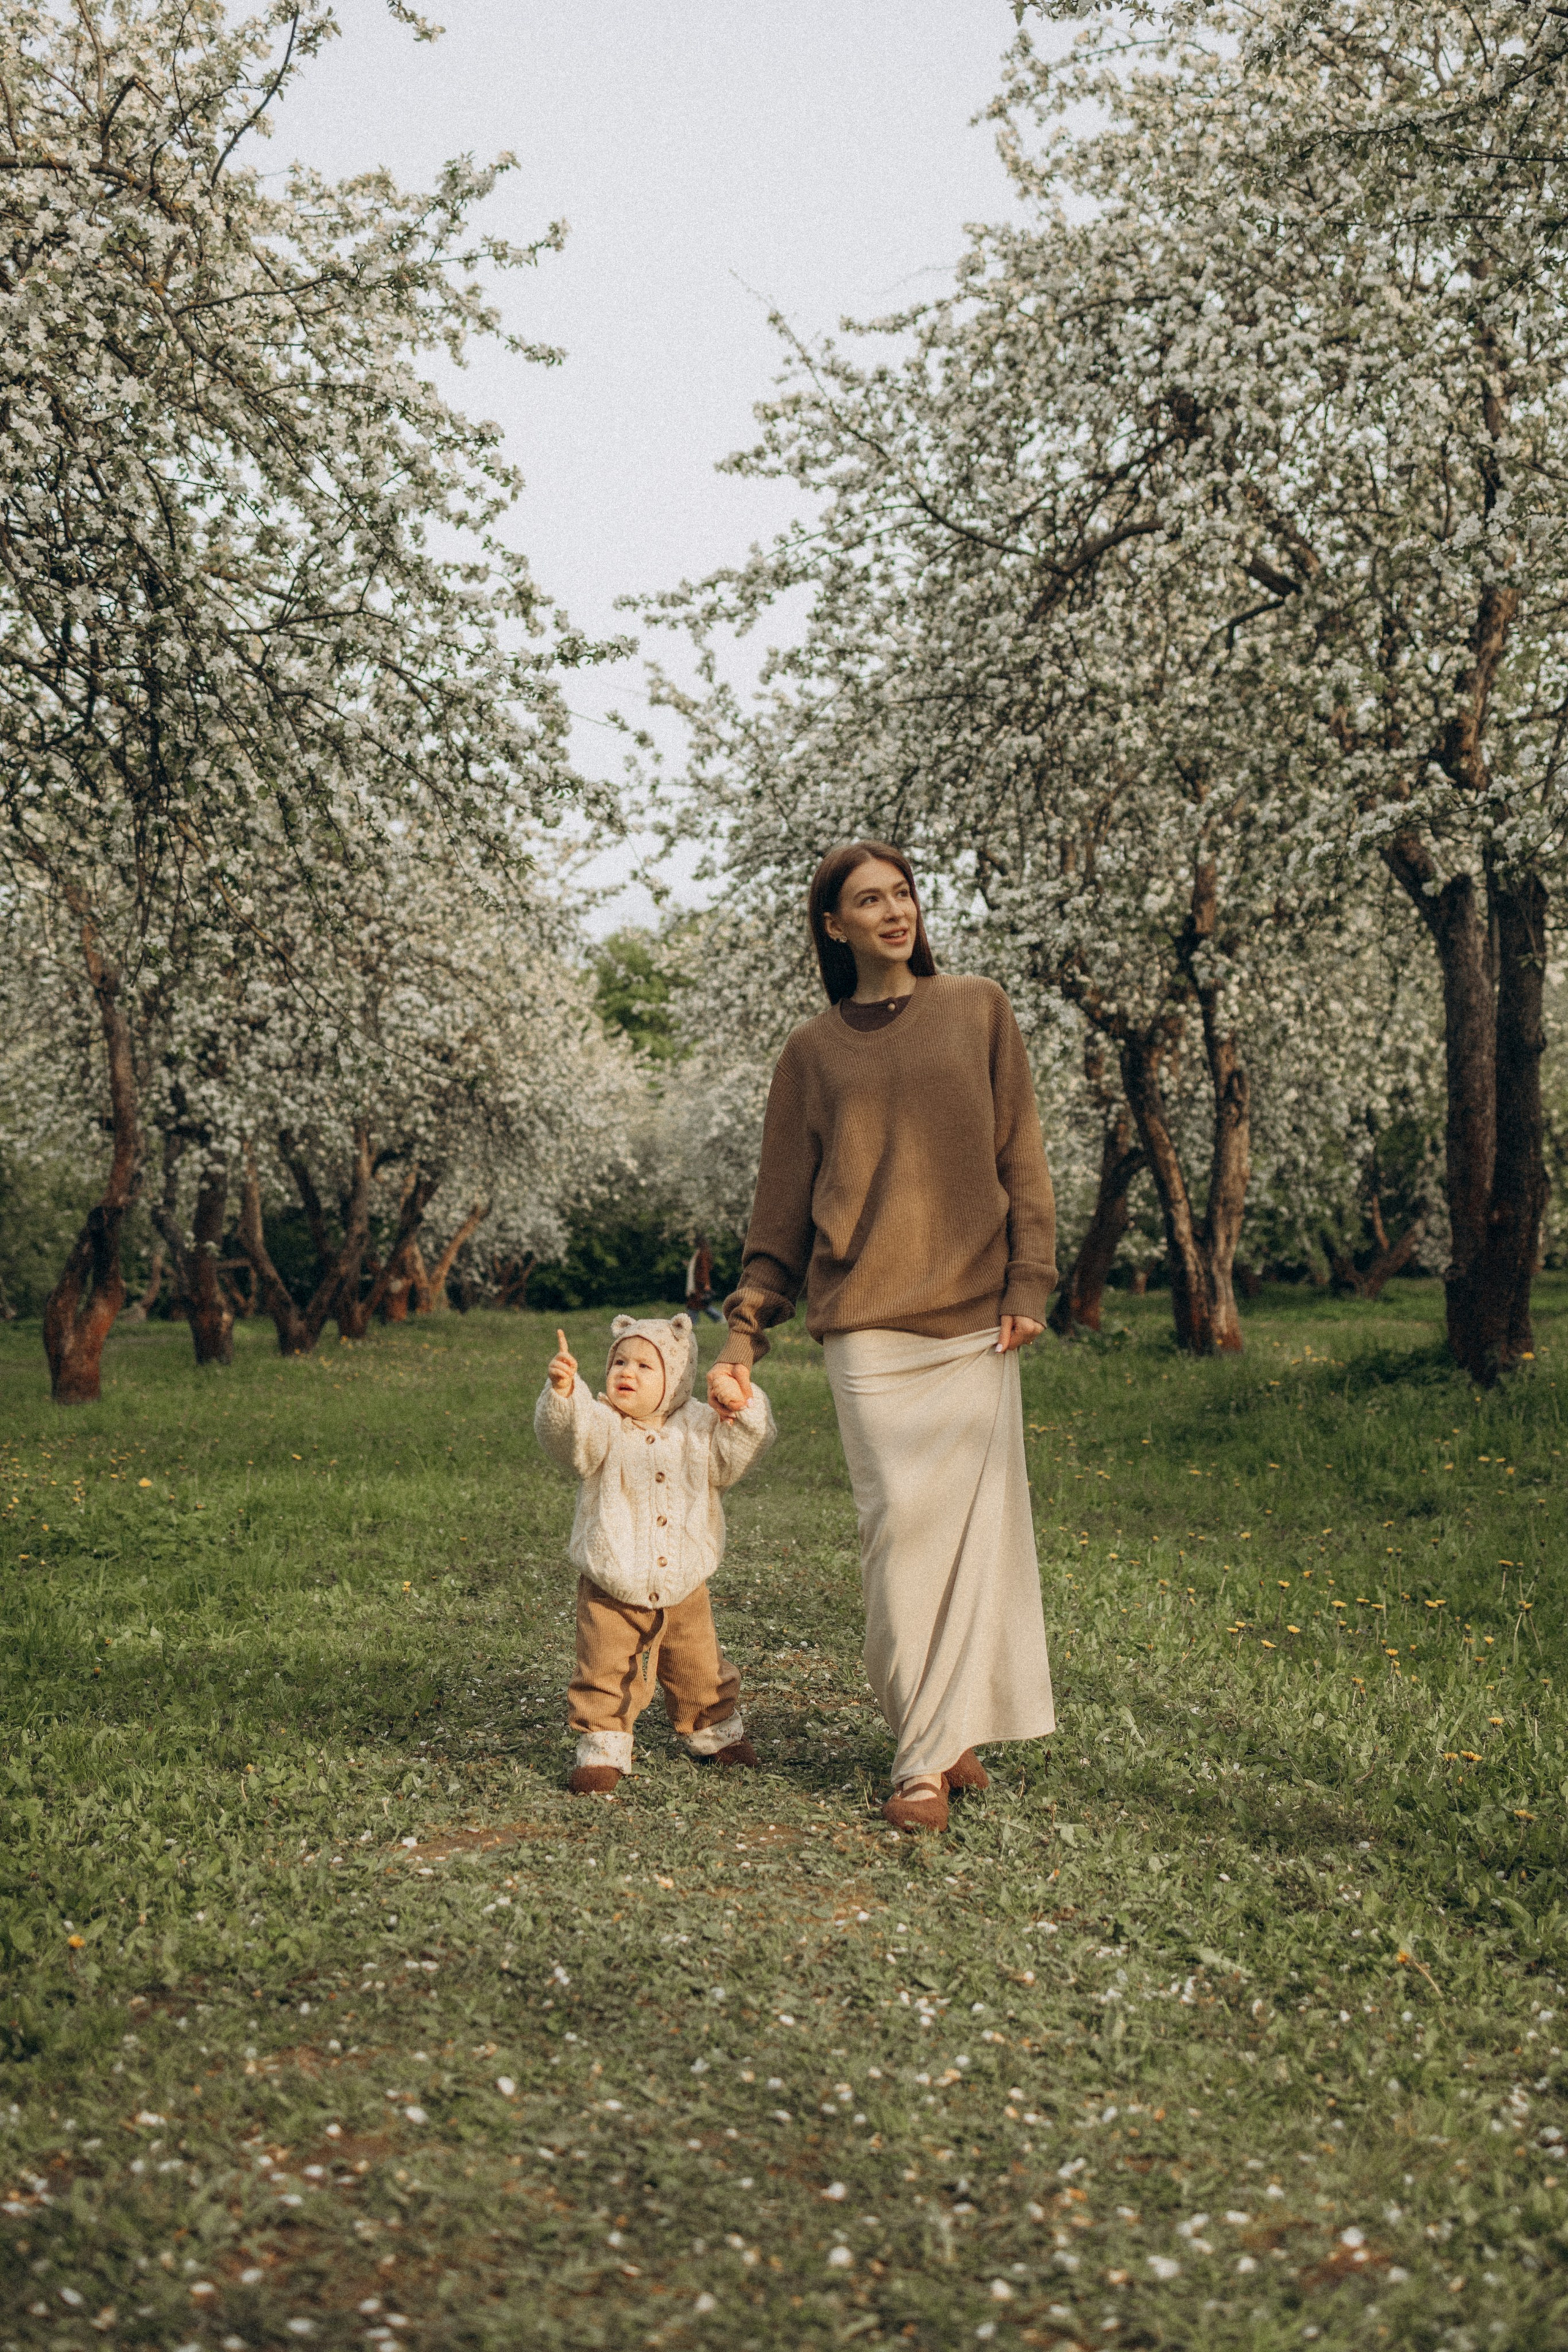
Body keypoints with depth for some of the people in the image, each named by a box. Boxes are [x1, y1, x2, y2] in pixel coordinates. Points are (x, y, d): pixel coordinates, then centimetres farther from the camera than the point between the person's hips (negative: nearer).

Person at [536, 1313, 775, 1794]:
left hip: (684, 1589, 3)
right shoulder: (599, 1426, -11)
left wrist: (745, 1409, -13)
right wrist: (562, 1391, -49)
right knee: (606, 1676, -1)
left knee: (701, 1672, 18)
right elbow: (565, 1434, -30)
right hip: (611, 1591, -3)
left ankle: (713, 1732, 41)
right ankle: (601, 1748, 17)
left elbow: (735, 1456, 3)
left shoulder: (698, 1428, 2)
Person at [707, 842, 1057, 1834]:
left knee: (971, 1521, -2)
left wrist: (1029, 1283, -1)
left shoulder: (979, 1012, 10)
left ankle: (937, 1749, 8)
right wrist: (744, 1334, 5)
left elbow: (1021, 1158, 9)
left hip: (975, 1317, 0)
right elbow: (783, 1207, 11)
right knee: (899, 1524, -5)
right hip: (867, 1325, 0)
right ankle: (936, 1739, 6)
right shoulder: (814, 1052, 10)